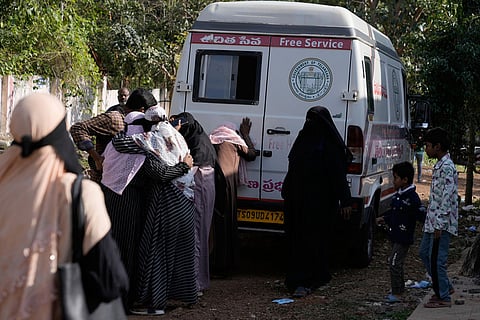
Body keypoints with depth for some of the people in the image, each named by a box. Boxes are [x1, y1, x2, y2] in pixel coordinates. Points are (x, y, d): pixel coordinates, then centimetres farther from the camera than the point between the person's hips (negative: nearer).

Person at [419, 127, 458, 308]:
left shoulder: (446, 167, -18)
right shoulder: (439, 165, 14)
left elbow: (446, 198, -22)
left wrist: (439, 225, -23)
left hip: (441, 223, -10)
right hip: (433, 220, 10)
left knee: (436, 259, -5)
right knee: (424, 253, 17)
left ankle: (444, 298, 4)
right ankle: (445, 287, 25)